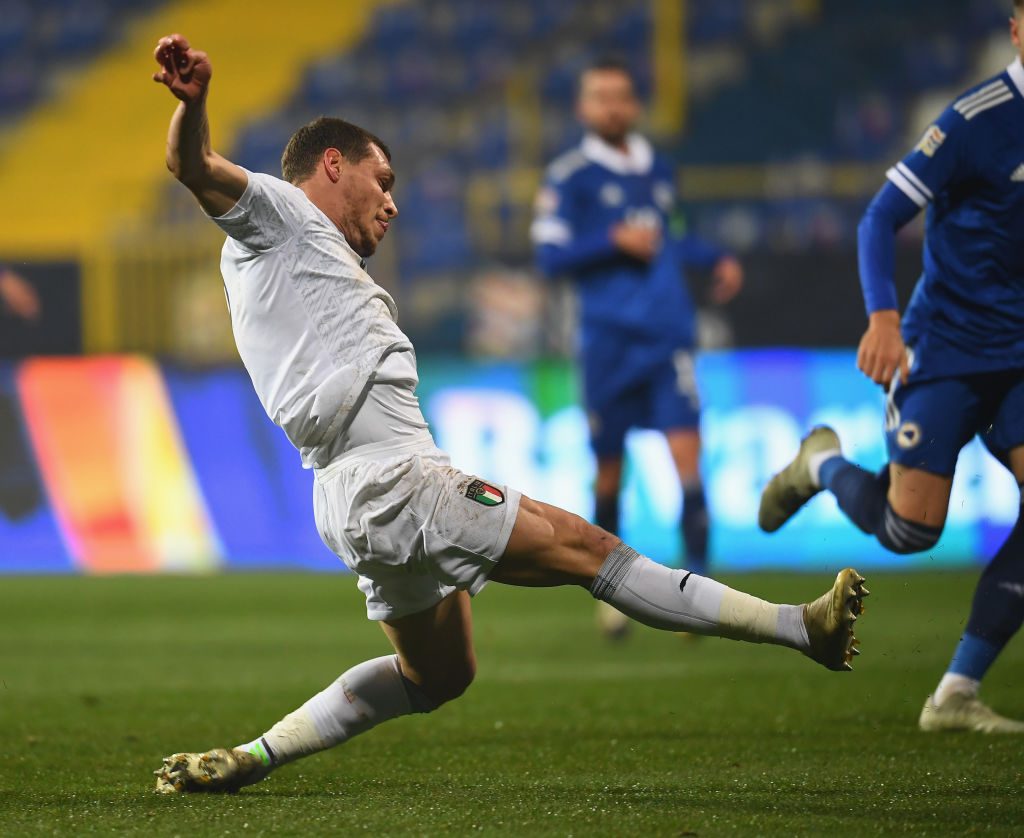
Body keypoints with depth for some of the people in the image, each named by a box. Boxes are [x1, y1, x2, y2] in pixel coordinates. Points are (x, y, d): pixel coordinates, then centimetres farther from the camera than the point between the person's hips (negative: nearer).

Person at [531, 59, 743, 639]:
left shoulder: (659, 172, 15)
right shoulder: (570, 176, -1)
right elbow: (552, 256, -7)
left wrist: (716, 259, 18)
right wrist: (615, 242, -16)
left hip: (669, 336, 3)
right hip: (610, 342, -3)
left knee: (687, 451, -13)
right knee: (610, 469, 5)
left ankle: (698, 581, -13)